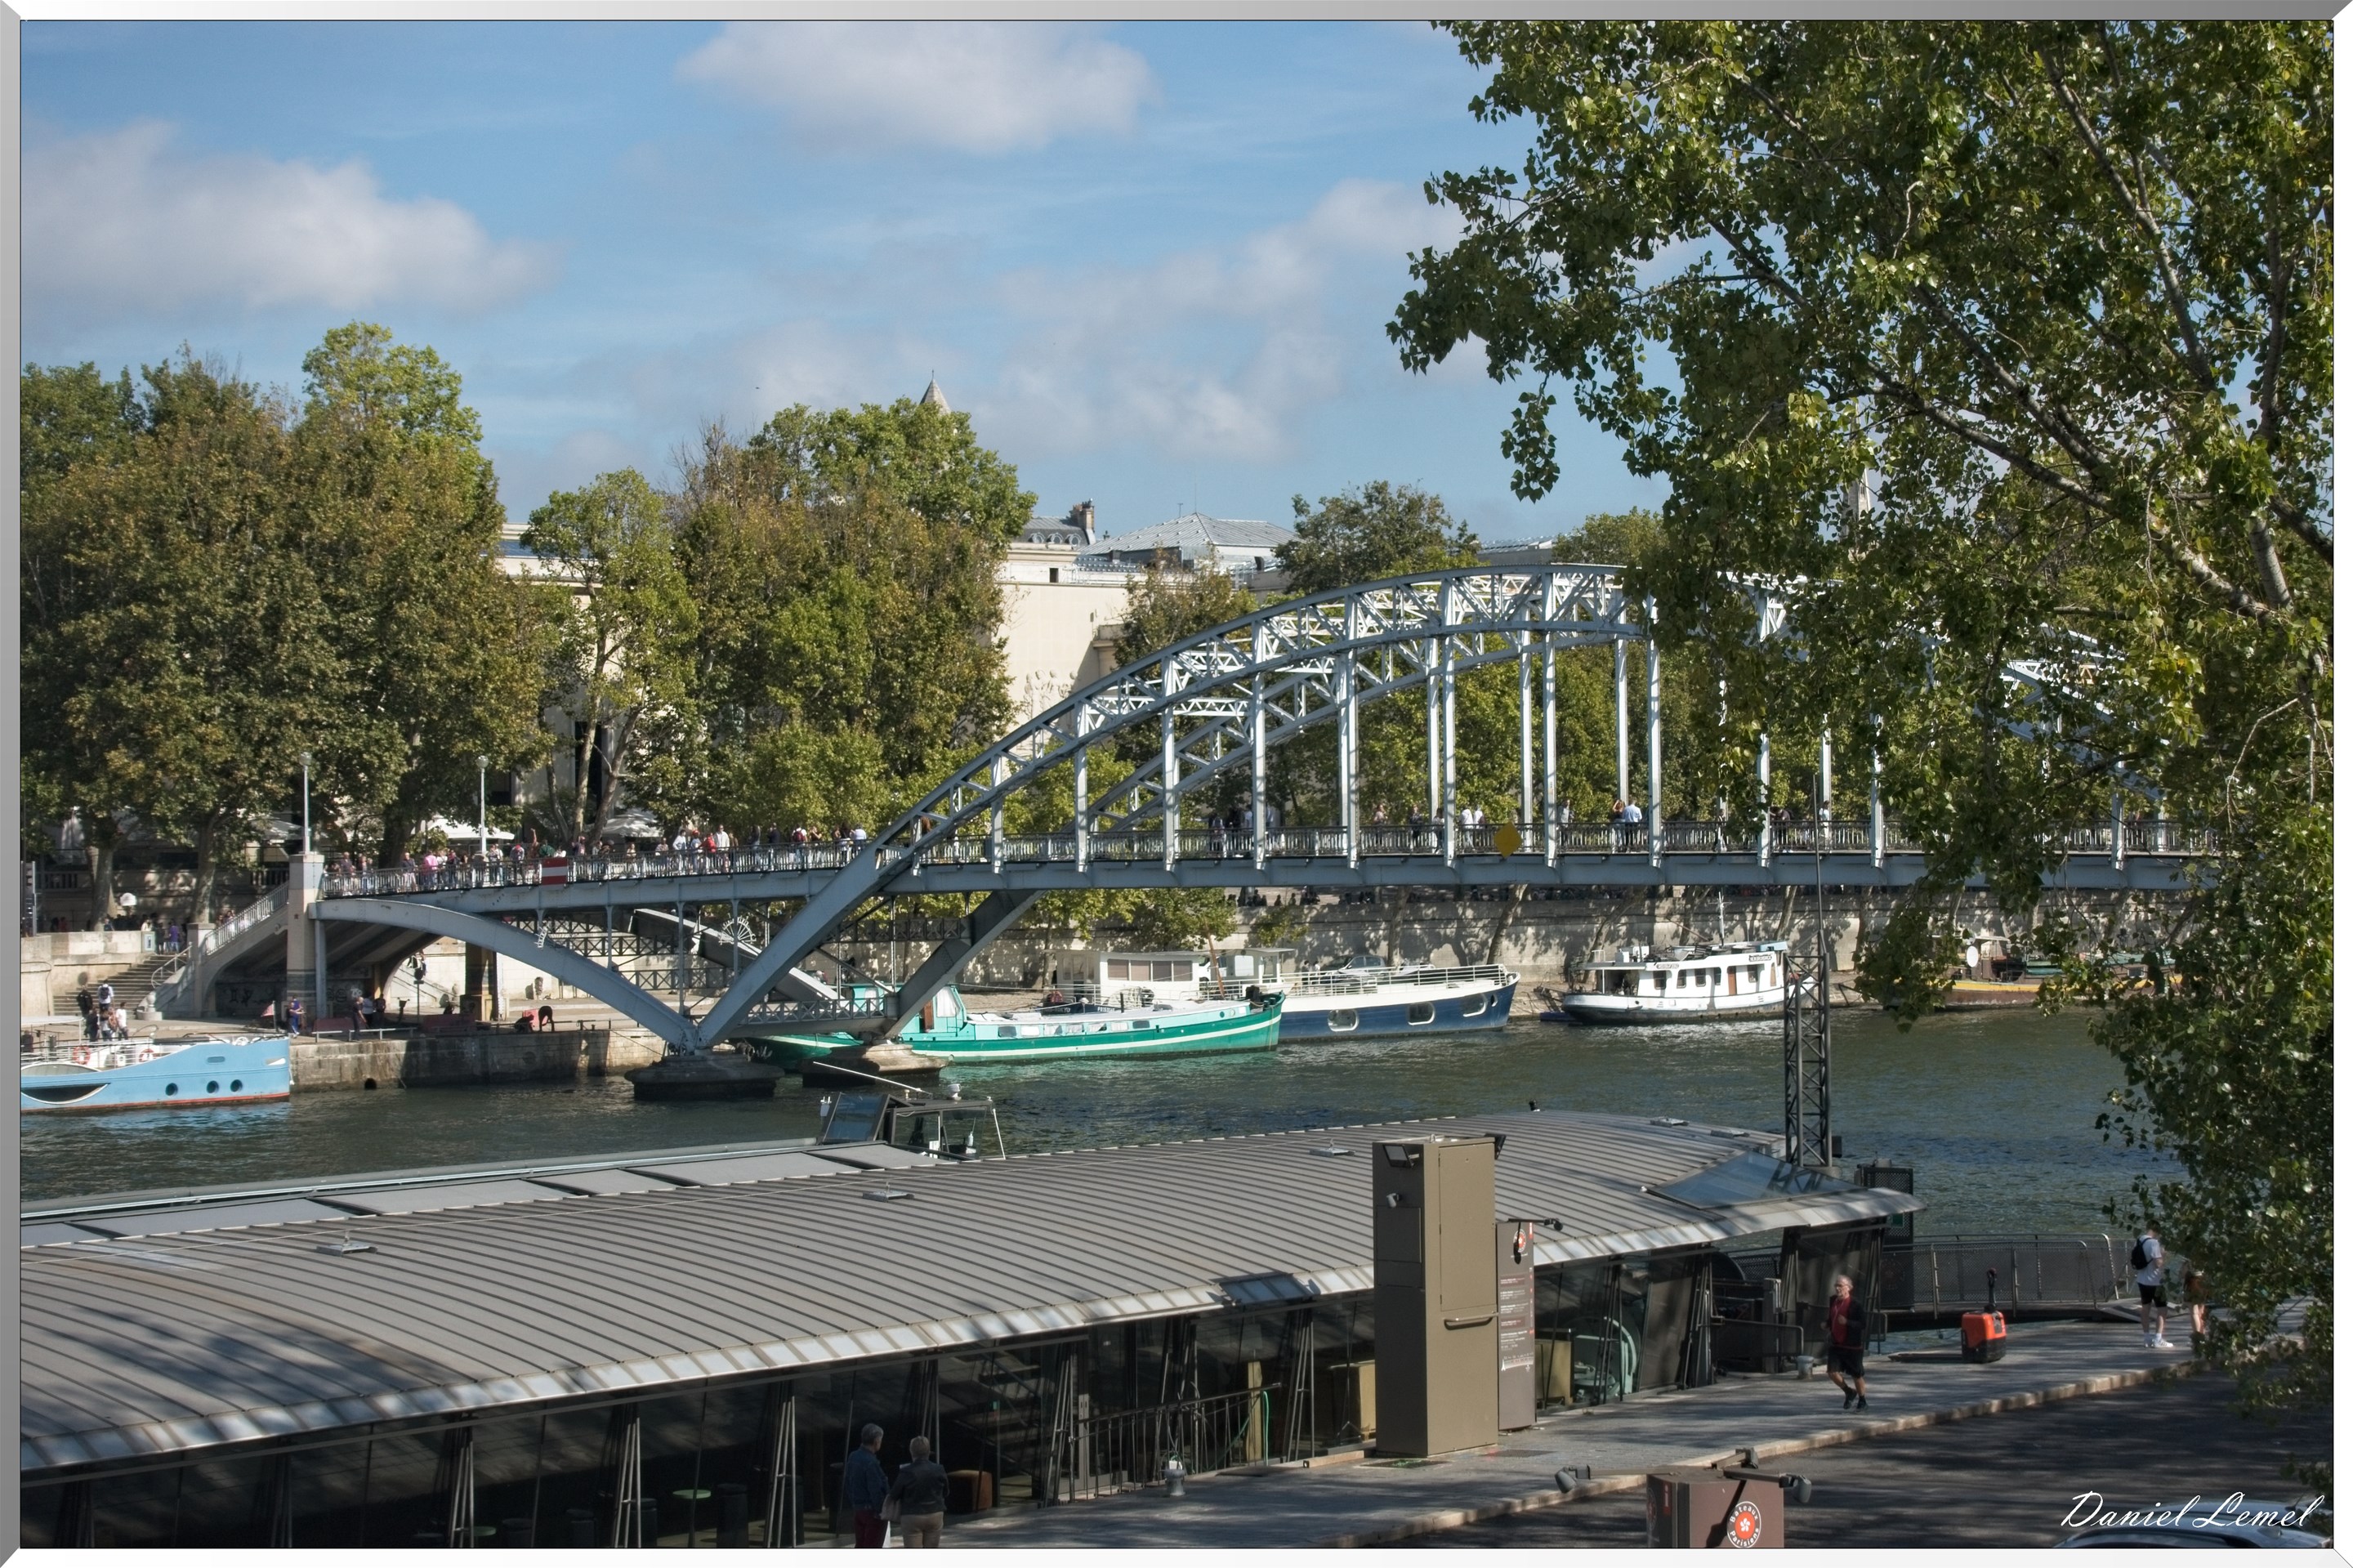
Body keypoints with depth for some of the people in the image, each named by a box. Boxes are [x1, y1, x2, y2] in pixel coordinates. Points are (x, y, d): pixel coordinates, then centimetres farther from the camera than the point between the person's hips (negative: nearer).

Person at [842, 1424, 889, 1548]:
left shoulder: (853, 1457, 6)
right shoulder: (871, 1462, -21)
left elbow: (846, 1483, 14)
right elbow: (876, 1491, -22)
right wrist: (881, 1512, -15)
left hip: (857, 1509, 8)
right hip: (871, 1510, -8)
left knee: (860, 1546, 14)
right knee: (873, 1548, -3)